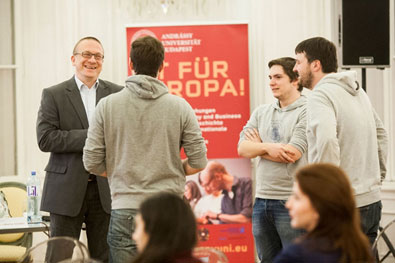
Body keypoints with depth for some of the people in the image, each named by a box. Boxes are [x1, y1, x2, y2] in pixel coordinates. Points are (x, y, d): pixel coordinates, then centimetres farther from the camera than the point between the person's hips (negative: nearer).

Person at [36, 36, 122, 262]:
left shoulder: (117, 94, 8)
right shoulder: (53, 95, 1)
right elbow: (45, 139, -10)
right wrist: (89, 137, -16)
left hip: (105, 190, 2)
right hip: (67, 190, -2)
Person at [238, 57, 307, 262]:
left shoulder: (307, 111, -8)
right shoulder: (261, 112, 13)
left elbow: (292, 154, -17)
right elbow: (242, 149, 4)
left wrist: (258, 146, -2)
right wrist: (269, 148, -15)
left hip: (292, 201, -7)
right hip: (262, 199, 7)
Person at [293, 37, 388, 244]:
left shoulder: (320, 95, -12)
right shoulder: (357, 90, 16)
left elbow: (327, 140, -29)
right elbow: (380, 134, 26)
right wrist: (377, 176, 25)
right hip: (372, 201, 9)